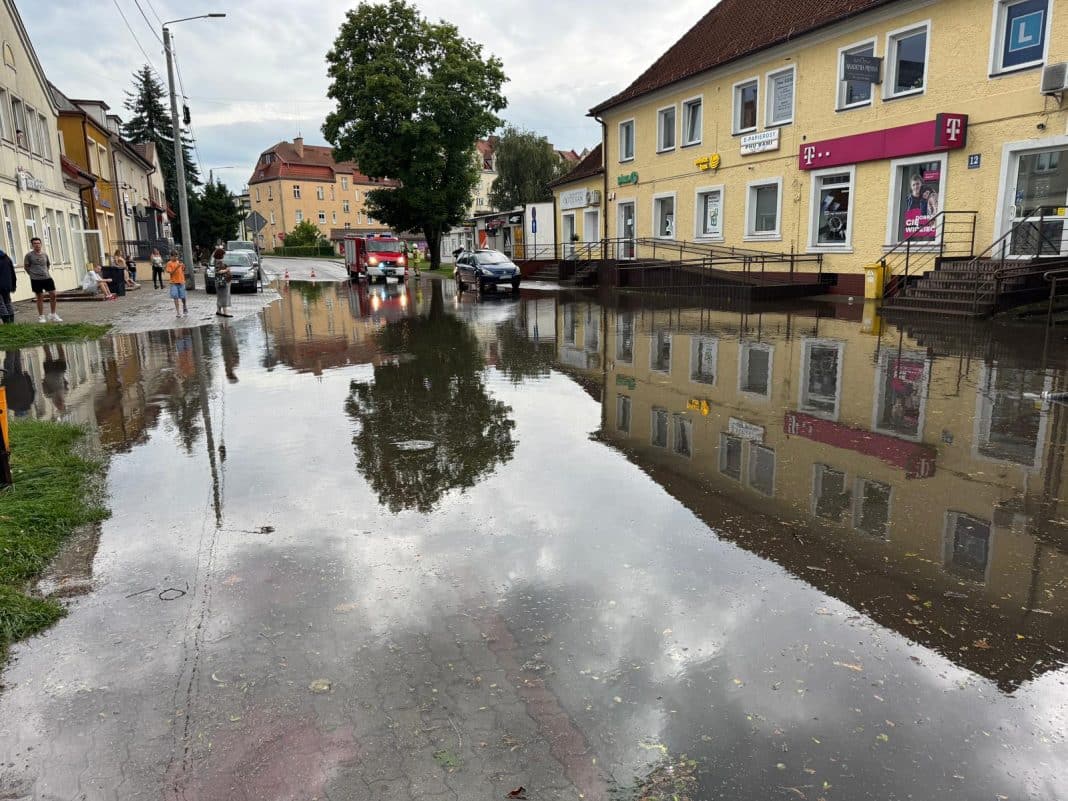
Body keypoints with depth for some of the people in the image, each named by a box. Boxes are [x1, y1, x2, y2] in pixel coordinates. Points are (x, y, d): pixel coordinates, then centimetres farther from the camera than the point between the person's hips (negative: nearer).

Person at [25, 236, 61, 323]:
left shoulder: (44, 254, 8)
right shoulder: (29, 255, -3)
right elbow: (26, 266, 4)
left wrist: (45, 272, 13)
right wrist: (33, 274, 1)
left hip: (47, 277, 3)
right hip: (36, 280, -3)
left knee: (53, 294, -1)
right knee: (40, 297, 2)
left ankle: (53, 315, 11)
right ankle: (41, 316, 11)